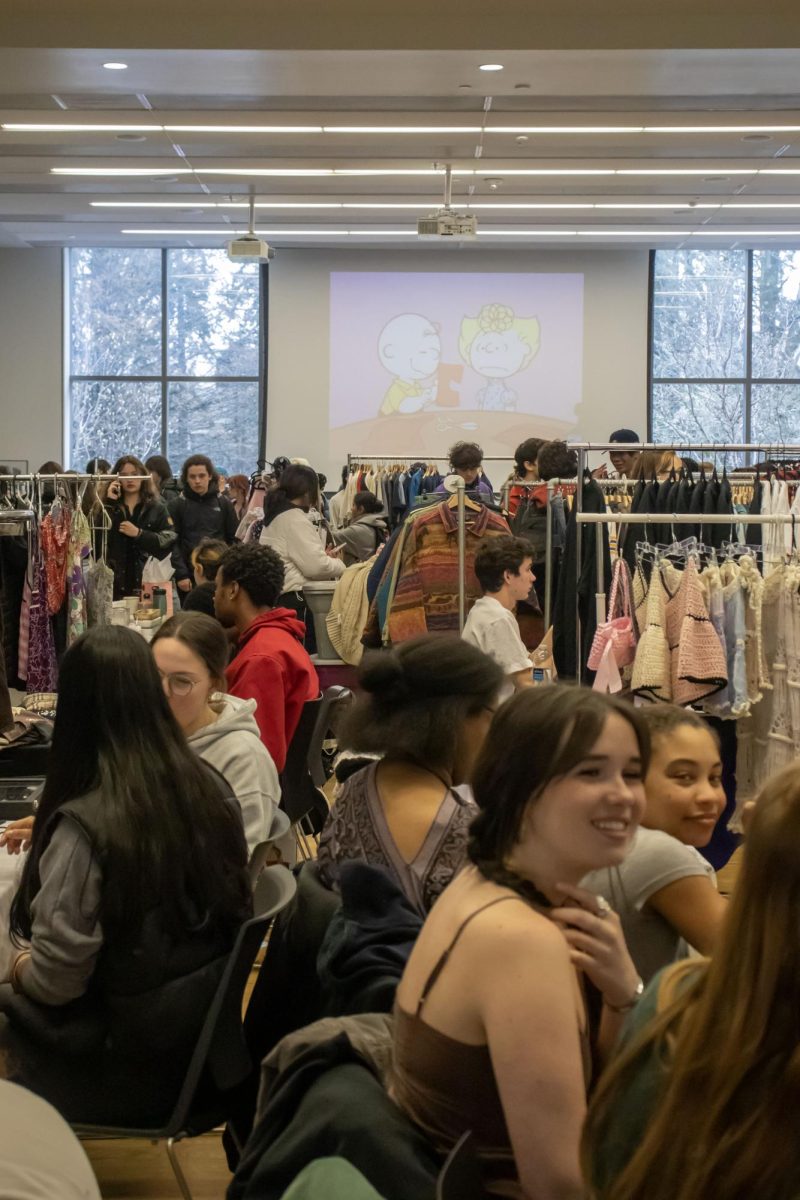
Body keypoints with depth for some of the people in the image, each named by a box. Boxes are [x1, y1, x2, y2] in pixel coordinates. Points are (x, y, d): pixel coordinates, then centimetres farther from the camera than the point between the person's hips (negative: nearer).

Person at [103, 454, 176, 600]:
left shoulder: (157, 508, 11)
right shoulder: (110, 507, 14)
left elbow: (169, 540, -2)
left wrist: (139, 533, -10)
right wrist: (109, 503, -6)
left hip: (146, 581, -1)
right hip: (115, 581, 1)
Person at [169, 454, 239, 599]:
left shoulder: (224, 504, 7)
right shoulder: (177, 505, 2)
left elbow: (234, 540, 8)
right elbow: (172, 542, -3)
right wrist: (181, 574, -11)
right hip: (189, 575, -1)